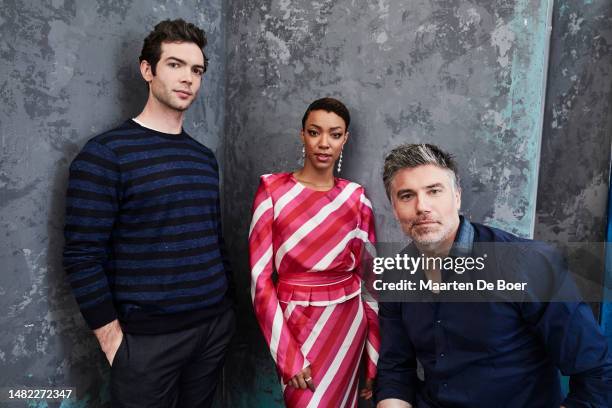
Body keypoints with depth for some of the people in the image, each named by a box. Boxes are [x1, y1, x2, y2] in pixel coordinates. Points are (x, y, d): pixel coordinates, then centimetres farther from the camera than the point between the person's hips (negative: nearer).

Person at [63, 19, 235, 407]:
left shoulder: (205, 158, 8)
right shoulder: (104, 154, -10)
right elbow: (82, 257, -12)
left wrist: (227, 303, 11)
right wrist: (113, 338, -12)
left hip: (216, 327, 6)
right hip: (147, 338, -5)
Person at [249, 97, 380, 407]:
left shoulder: (357, 198, -2)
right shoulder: (273, 189, -9)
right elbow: (260, 278, -11)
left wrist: (374, 360, 3)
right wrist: (288, 356, -16)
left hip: (347, 323, 3)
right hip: (294, 323, -2)